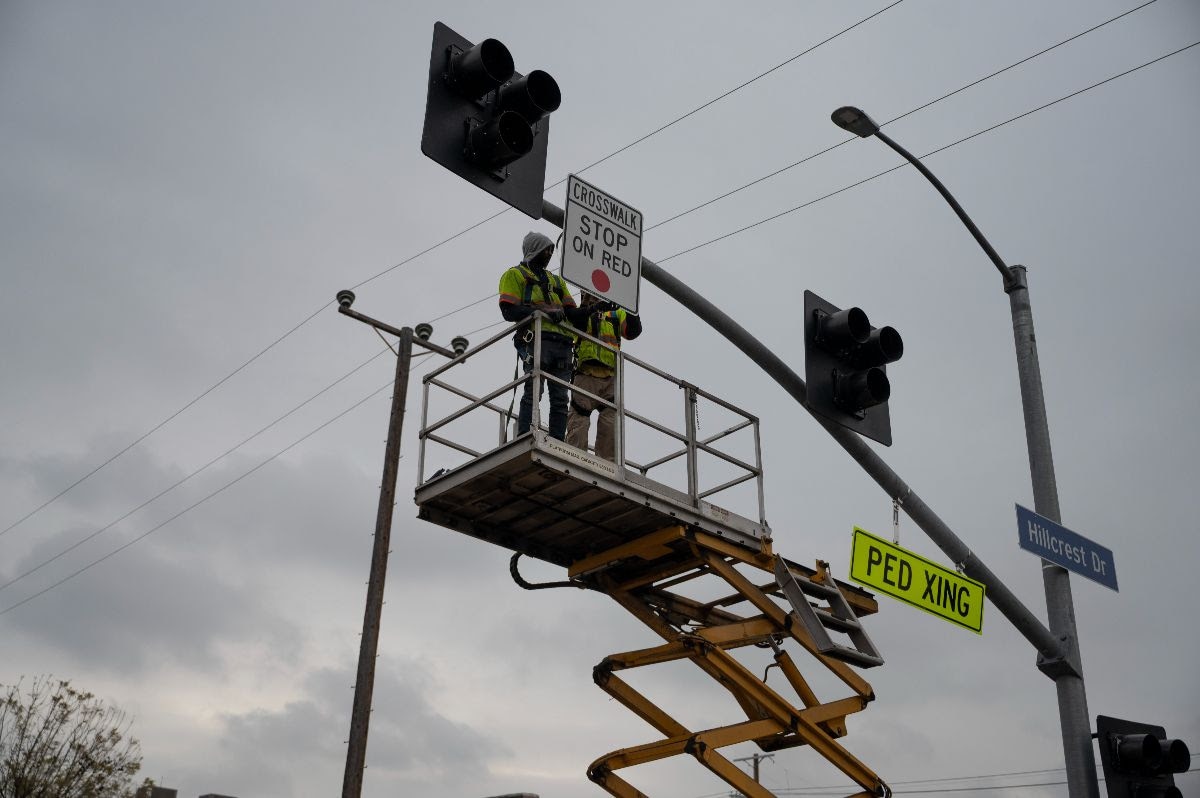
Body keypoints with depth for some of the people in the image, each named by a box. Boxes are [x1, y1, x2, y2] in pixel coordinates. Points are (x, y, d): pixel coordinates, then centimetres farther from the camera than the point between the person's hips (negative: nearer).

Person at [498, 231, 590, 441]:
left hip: (562, 344, 6)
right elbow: (509, 311, -2)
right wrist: (541, 310, -14)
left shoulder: (557, 280, 31)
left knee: (560, 398, -2)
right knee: (533, 392, -16)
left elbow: (571, 312, 21)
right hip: (536, 339, -6)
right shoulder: (515, 274, 12)